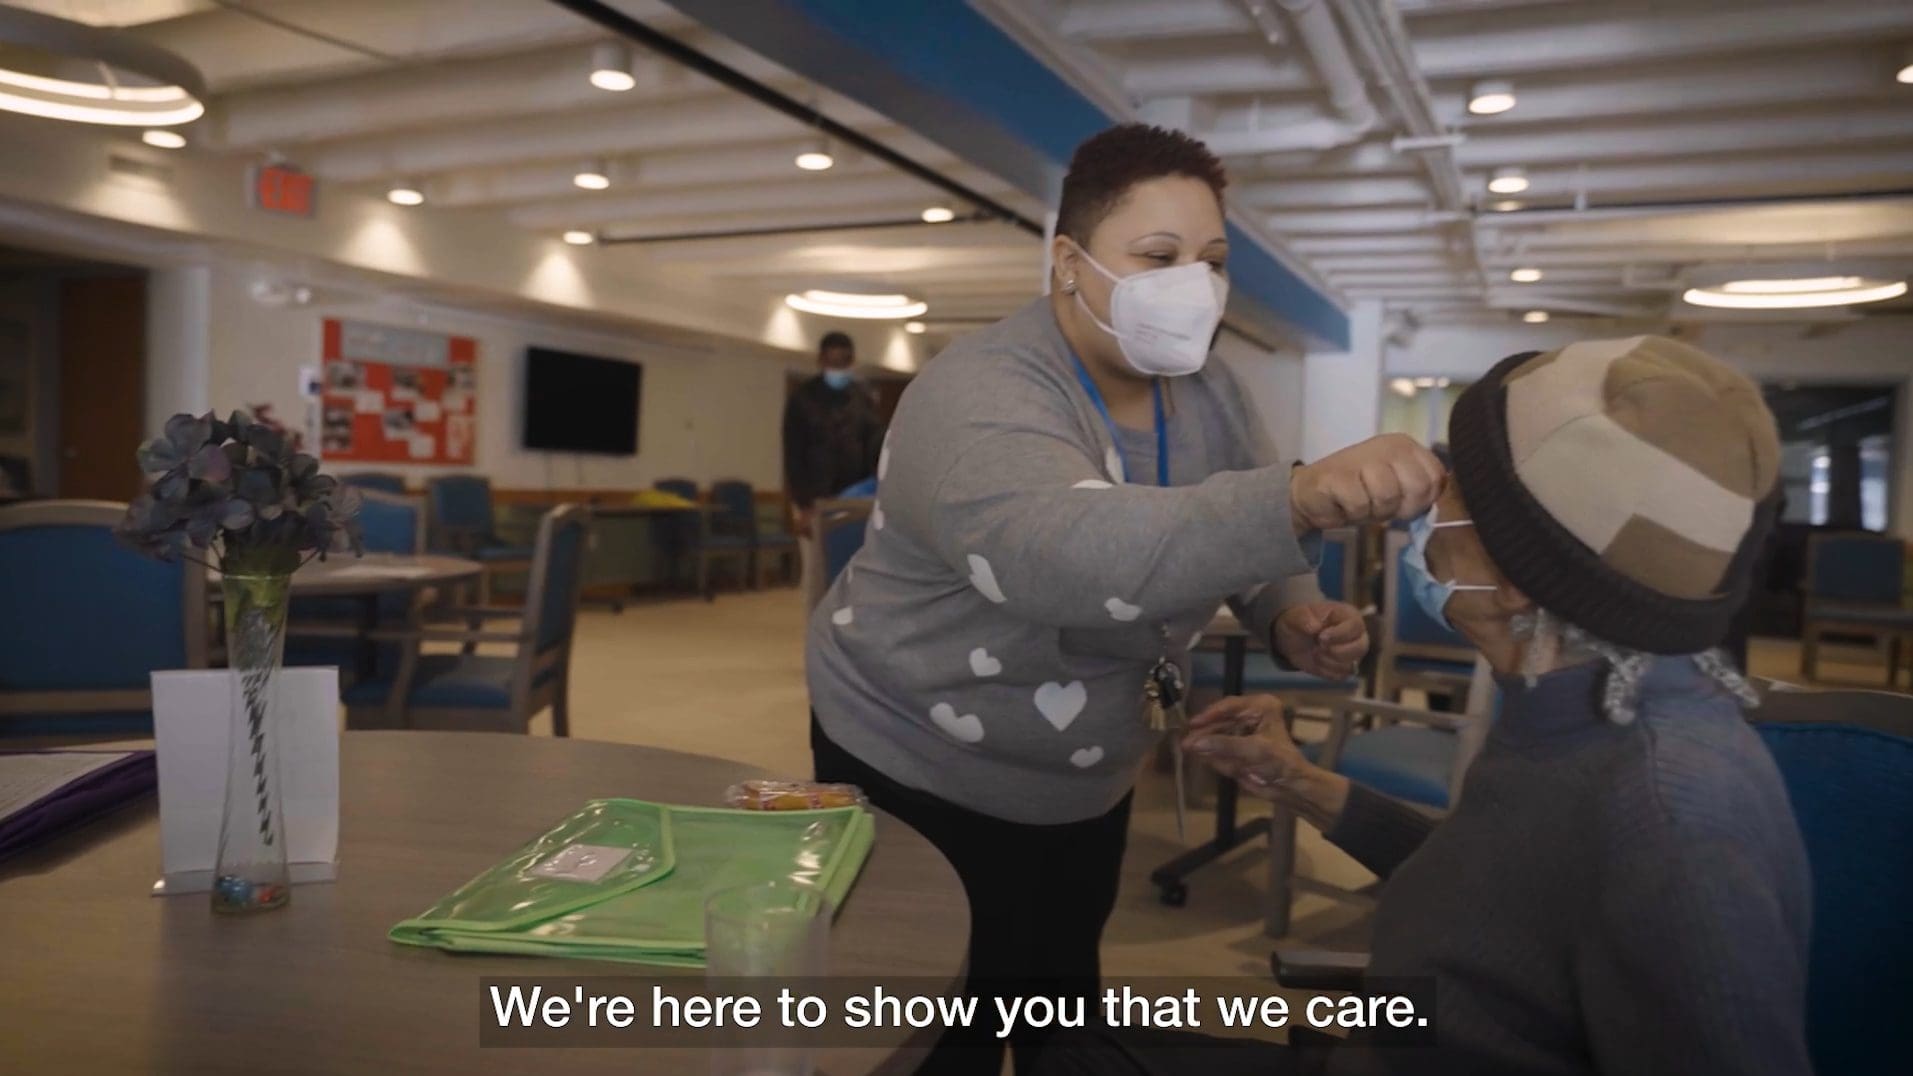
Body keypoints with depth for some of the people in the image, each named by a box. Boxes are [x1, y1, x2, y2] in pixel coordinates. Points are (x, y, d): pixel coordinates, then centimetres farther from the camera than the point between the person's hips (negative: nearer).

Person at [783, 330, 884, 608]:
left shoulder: (863, 400, 10)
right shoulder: (802, 399, 0)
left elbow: (876, 449, 8)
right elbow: (793, 456, -4)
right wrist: (801, 504, -12)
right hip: (816, 502, -3)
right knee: (816, 573, -1)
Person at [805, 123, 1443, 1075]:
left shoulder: (1206, 396, -5)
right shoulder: (978, 397, -29)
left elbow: (1231, 536, 6)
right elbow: (1068, 555, -48)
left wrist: (1293, 618, -18)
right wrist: (1301, 496, -61)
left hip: (1086, 780, 7)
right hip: (922, 777, -6)